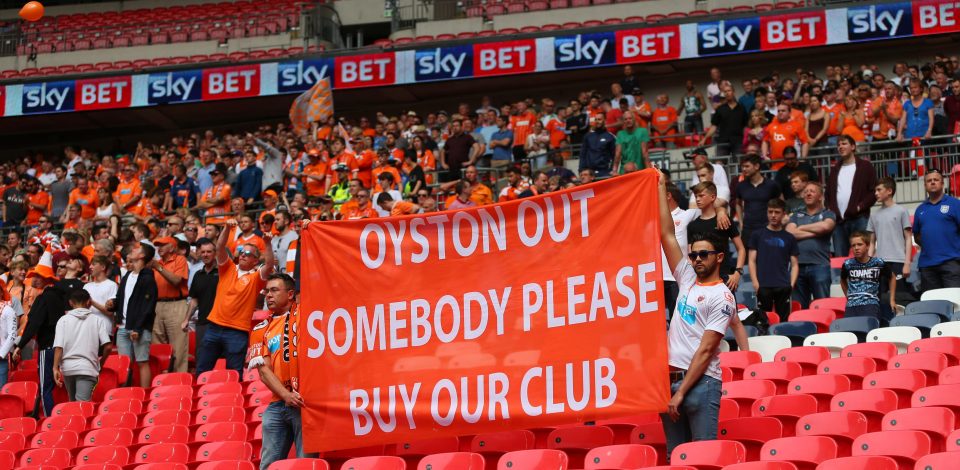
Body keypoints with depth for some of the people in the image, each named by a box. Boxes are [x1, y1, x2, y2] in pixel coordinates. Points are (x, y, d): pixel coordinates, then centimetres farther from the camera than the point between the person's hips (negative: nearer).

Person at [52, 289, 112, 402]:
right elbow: (107, 346, -4)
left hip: (67, 367, 2)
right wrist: (100, 363, 12)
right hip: (88, 367, -2)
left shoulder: (64, 320, 5)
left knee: (73, 403, 20)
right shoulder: (97, 320, 4)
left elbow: (58, 346, -5)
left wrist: (55, 368, -5)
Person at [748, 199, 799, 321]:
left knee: (783, 320, -1)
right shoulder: (757, 235, 11)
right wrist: (755, 283, -5)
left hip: (783, 287, 1)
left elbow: (794, 264, 12)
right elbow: (752, 261, 7)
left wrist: (792, 283, -3)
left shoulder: (789, 238, 13)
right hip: (763, 286, -1)